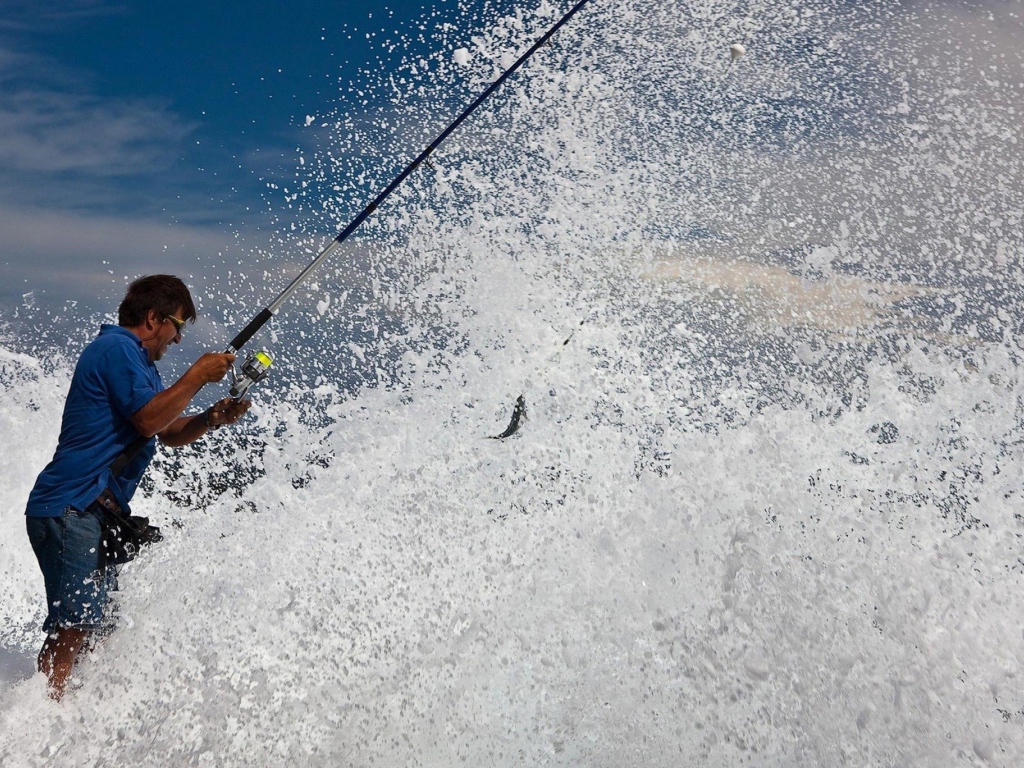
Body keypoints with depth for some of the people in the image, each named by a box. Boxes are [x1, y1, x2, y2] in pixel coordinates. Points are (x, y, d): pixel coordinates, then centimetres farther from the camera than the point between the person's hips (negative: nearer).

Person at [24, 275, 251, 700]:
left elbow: (170, 433, 20)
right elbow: (148, 420, -20)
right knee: (75, 624, -15)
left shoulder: (140, 363, 22)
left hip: (95, 510, 11)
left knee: (100, 621, 12)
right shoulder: (115, 347, -10)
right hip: (69, 508, -11)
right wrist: (197, 376, -12)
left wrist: (210, 418, 2)